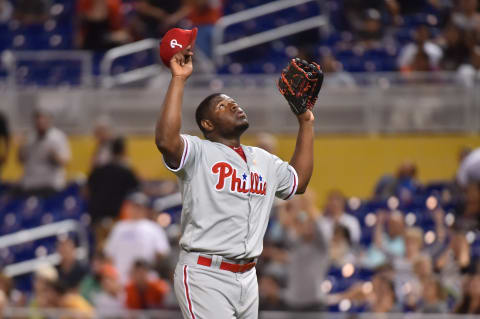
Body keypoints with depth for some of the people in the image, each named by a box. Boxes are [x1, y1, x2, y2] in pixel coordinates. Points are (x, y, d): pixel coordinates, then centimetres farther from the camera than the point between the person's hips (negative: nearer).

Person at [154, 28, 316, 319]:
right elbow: (166, 140, -26)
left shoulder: (263, 161, 18)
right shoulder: (199, 153, -6)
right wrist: (179, 79, -23)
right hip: (205, 276, -7)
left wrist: (306, 123, 28)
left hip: (247, 277, 8)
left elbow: (299, 180, 31)